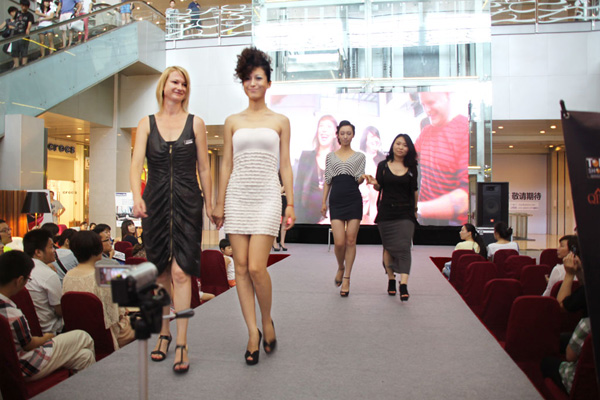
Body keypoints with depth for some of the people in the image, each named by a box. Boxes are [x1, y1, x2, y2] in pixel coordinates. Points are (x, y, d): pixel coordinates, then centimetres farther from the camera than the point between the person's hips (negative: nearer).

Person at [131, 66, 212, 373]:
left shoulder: (195, 123, 6)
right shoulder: (147, 124, 8)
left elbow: (204, 169, 7)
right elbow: (136, 163, -5)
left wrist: (210, 205, 5)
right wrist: (137, 197, -22)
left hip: (187, 203, -2)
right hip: (155, 202, 2)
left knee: (180, 271, -10)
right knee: (161, 272, 8)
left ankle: (181, 343, -5)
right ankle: (164, 333, 24)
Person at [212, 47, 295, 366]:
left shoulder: (280, 121, 8)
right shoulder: (233, 121, 12)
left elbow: (285, 165, 6)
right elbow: (226, 165, 11)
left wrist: (290, 204, 1)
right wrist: (219, 204, 5)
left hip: (267, 196, -2)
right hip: (237, 196, 3)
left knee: (256, 267, -11)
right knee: (241, 268, 1)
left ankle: (267, 322, 15)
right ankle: (253, 333, 13)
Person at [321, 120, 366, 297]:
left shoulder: (360, 156, 11)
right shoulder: (330, 156, 13)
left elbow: (359, 180, 5)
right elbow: (327, 181, 13)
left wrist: (363, 178, -17)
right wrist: (324, 202, 7)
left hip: (354, 200, 0)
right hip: (336, 201, 0)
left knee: (350, 241, -1)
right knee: (339, 242, -8)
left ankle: (346, 279, 10)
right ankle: (340, 267, 24)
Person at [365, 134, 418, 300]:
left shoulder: (411, 168, 5)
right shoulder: (383, 165, 3)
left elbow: (414, 190, 13)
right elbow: (379, 188, 8)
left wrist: (415, 208, 15)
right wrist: (374, 183, -13)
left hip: (405, 213, 0)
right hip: (386, 212, 1)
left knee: (403, 246, -11)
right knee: (388, 247, 7)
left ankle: (404, 285, -17)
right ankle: (391, 280, 21)